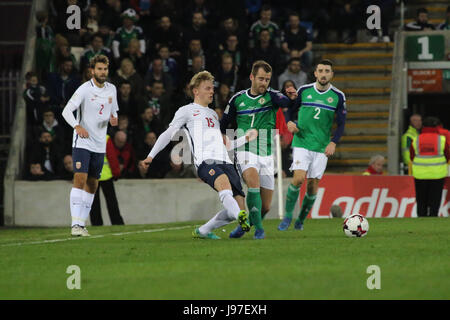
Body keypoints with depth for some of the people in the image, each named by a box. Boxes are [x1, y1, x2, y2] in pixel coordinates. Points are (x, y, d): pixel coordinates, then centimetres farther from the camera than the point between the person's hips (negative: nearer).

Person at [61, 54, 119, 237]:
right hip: (82, 141, -6)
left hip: (99, 145, 6)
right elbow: (67, 110, -17)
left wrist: (114, 119, -3)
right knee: (80, 179, -17)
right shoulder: (85, 89, -10)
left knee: (92, 185, 7)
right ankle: (76, 224, -20)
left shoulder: (111, 89, 8)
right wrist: (77, 126, -35)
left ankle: (82, 223, 15)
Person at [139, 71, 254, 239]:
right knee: (224, 183, -39)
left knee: (239, 206, -6)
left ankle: (202, 231, 10)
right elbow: (169, 134, 11)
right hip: (205, 162, -7)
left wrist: (245, 138, 31)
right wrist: (151, 156, 3)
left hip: (225, 161, 7)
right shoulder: (187, 111, 15)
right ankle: (241, 218, -61)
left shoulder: (212, 114, 34)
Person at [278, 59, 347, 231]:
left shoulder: (338, 96, 1)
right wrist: (290, 123, -9)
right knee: (299, 178, -18)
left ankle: (301, 219, 20)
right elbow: (290, 110, 13)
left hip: (321, 147, 1)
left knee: (313, 184, 0)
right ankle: (288, 215, -2)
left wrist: (333, 142, -11)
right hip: (301, 143, -1)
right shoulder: (304, 91, 1)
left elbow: (341, 123, 4)